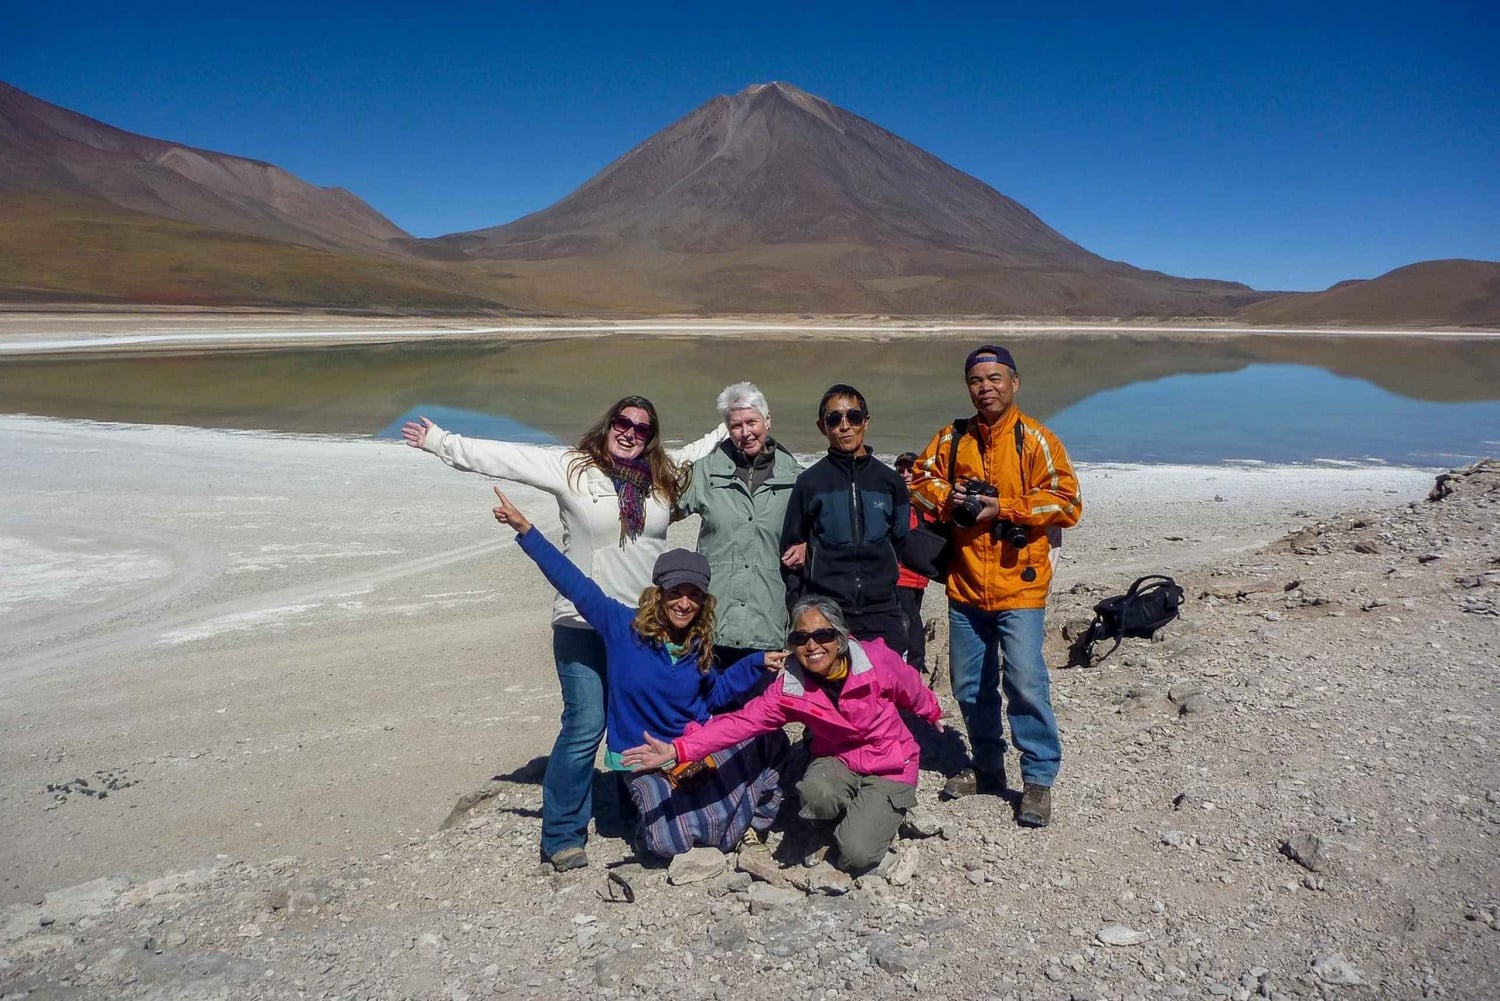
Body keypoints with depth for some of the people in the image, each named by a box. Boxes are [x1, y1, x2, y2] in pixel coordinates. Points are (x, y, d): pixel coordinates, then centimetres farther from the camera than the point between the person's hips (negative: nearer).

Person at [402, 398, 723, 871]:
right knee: (584, 727, -5)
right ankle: (563, 835, 11)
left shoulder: (665, 475, 6)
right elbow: (504, 457, -7)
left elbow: (705, 446, 24)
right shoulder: (572, 468, -5)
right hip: (583, 625, -4)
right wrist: (441, 441, -9)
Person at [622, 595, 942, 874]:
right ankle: (849, 812, 3)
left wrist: (933, 714, 25)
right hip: (837, 760, 2)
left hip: (890, 768, -2)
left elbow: (913, 692, 1)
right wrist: (677, 750, -39)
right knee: (815, 793, -34)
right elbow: (740, 722, -25)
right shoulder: (790, 689, -16)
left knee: (856, 856, -20)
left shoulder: (878, 660, -21)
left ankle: (882, 814, 14)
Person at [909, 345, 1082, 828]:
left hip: (1018, 588, -5)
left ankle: (1039, 778, 8)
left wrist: (1003, 507, -18)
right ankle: (988, 768, 32)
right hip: (965, 587, 5)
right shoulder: (952, 439, 7)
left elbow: (1067, 502, -10)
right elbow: (921, 481, 14)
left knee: (1025, 683, -9)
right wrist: (948, 499, -7)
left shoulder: (1035, 440, -6)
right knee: (969, 685, 14)